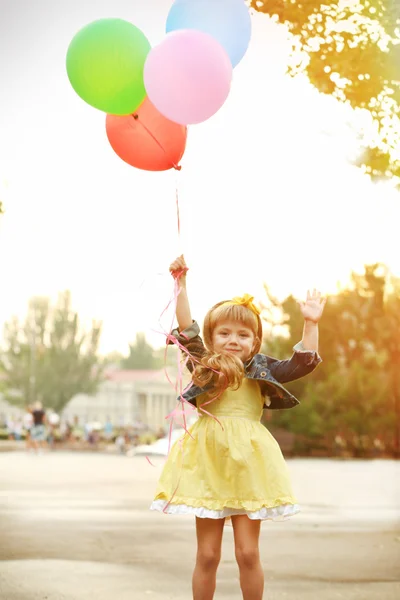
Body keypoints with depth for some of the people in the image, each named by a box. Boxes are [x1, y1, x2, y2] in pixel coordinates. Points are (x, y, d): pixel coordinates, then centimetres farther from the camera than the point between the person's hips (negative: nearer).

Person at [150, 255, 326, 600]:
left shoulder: (261, 370, 9)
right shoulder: (204, 366, 6)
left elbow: (303, 363, 3)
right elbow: (187, 330, -4)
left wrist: (311, 324, -4)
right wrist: (181, 285, -10)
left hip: (248, 465, 0)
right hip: (208, 463, 0)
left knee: (247, 552, 2)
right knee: (207, 555, 5)